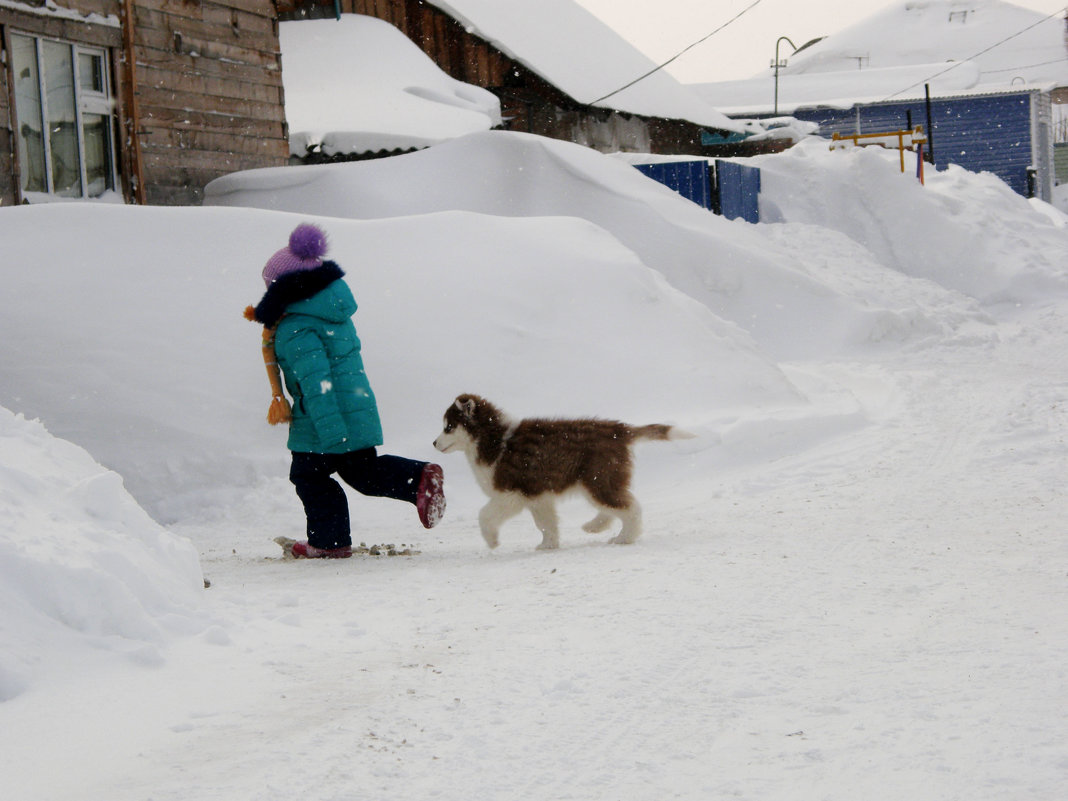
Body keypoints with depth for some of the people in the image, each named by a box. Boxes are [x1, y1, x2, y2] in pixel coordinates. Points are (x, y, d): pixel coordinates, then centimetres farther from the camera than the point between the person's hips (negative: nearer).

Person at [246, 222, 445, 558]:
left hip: (328, 417, -8)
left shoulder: (295, 331, -19)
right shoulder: (336, 312, 9)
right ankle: (421, 479, 0)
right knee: (363, 470, 17)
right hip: (358, 405, 8)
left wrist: (330, 433, -28)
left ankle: (329, 540, 15)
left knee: (309, 475, 9)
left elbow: (316, 382, -25)